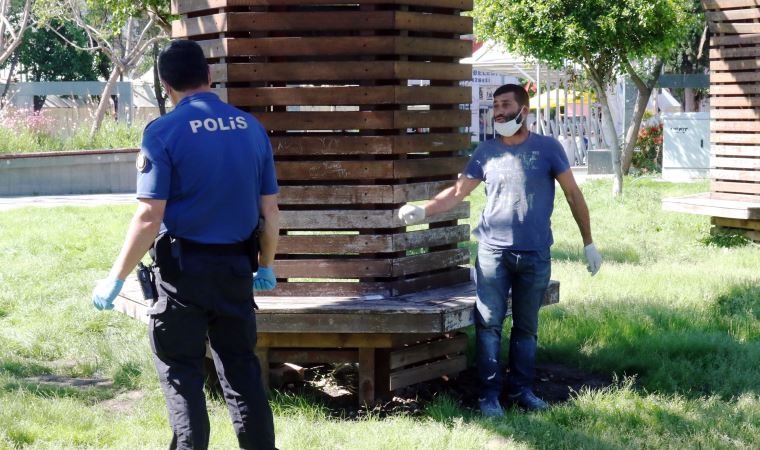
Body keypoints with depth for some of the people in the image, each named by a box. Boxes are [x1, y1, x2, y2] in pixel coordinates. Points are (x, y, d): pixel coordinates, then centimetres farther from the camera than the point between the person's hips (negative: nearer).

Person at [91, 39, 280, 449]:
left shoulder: (163, 133, -11)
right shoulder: (251, 127, 3)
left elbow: (149, 219, -16)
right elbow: (270, 211, 7)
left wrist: (115, 279, -8)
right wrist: (266, 265, 21)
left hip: (183, 268, -4)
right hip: (236, 266, 5)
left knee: (180, 371, 7)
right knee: (240, 367, 15)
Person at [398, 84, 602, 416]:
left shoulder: (548, 148, -1)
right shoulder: (486, 152, 4)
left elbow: (573, 194, 3)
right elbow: (458, 192, 4)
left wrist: (588, 243, 2)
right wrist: (423, 211, -12)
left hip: (535, 254, 0)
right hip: (493, 251, 1)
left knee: (526, 327, 10)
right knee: (488, 324, -2)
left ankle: (521, 390, 21)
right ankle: (489, 394, 5)